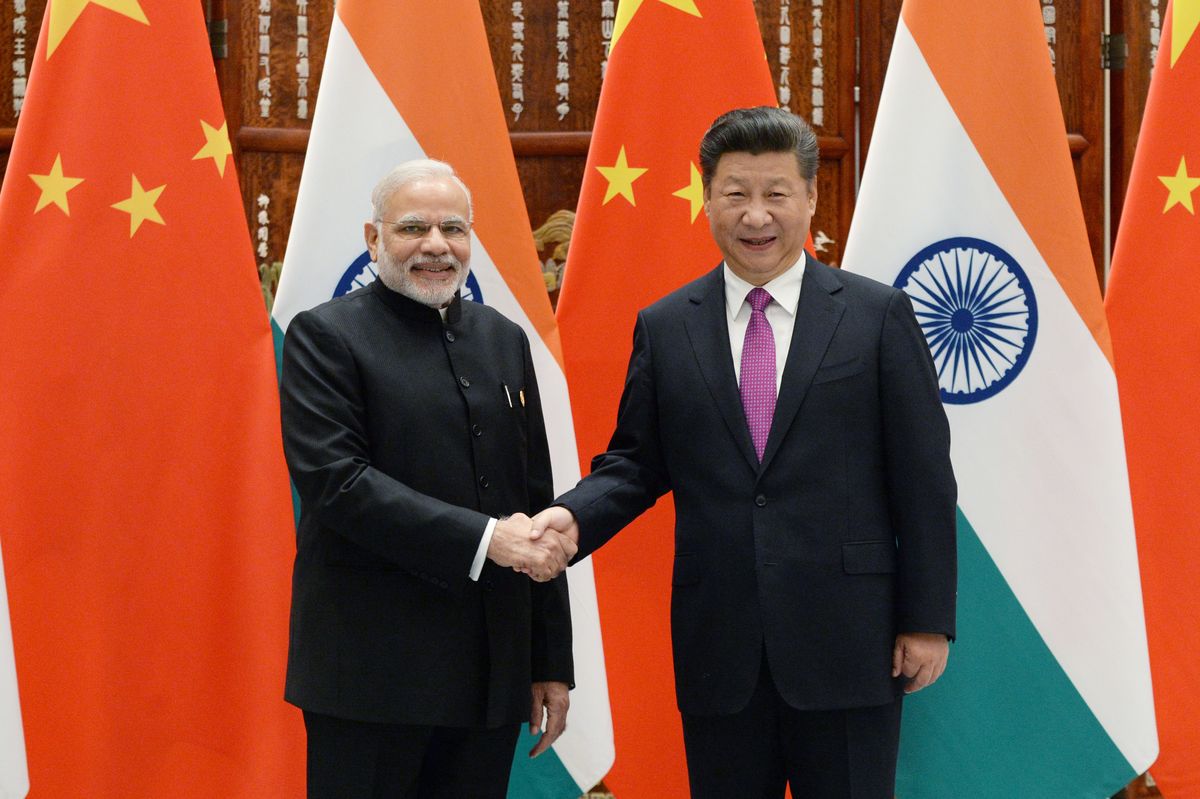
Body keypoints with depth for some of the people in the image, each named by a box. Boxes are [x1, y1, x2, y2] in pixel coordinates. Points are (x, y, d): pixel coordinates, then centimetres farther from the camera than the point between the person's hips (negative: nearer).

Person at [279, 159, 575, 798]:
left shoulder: (503, 340, 15)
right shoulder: (325, 337, -3)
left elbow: (536, 501, 15)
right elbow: (335, 481, -16)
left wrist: (552, 663, 12)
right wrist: (482, 539, -21)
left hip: (494, 673, 5)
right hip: (372, 671, -5)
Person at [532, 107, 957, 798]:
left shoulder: (878, 316, 1)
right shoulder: (664, 328, 8)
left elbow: (923, 479, 0)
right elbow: (637, 461, 10)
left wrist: (928, 619, -3)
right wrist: (573, 515, -11)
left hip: (847, 640, -2)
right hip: (719, 648, 2)